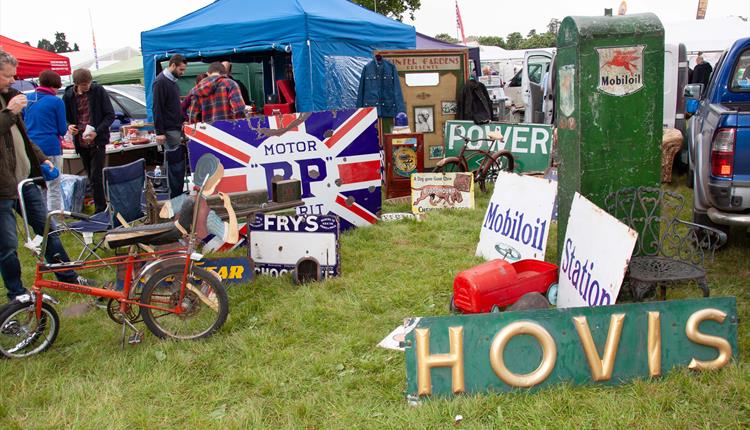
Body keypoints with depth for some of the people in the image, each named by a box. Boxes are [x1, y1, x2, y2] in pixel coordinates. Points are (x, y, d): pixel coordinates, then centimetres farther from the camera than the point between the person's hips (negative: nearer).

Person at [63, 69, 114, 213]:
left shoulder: (99, 91, -7)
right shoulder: (69, 95, 1)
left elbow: (110, 115, -6)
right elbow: (65, 117, 13)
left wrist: (96, 132, -17)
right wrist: (69, 126, -11)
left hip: (97, 141, -4)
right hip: (81, 142, 4)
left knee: (96, 177, -9)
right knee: (91, 177, 11)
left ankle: (101, 209, -3)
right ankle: (102, 207, 22)